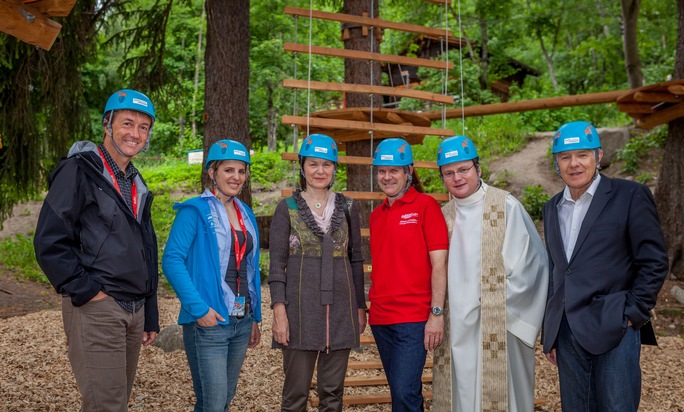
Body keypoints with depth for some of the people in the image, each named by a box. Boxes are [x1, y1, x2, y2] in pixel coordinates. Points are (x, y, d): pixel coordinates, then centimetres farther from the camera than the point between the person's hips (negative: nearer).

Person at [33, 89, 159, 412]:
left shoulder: (136, 185, 17)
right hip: (95, 310, -7)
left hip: (133, 311, 8)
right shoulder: (79, 171, -6)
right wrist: (86, 292, -15)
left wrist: (150, 317, 18)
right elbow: (49, 243, -13)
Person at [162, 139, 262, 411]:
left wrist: (255, 317, 15)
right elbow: (172, 260, -16)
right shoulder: (195, 211, -8)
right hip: (208, 322, -7)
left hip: (241, 322, 7)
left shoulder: (245, 213, 12)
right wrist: (198, 308, -21)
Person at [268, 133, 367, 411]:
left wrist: (360, 307, 9)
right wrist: (279, 312, -12)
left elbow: (356, 260, 12)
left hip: (340, 309, 3)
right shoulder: (287, 208, 1)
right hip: (301, 309, -2)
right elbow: (277, 264, -3)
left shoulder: (347, 208, 8)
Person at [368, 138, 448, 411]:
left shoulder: (425, 206, -6)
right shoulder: (376, 215, 12)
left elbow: (439, 263, -10)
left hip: (413, 319, -6)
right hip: (380, 318, 6)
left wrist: (437, 314, -14)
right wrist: (364, 309, 14)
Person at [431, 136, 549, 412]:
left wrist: (496, 303, -9)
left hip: (499, 327, -4)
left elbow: (526, 263, -7)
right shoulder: (443, 216, 9)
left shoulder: (506, 206, -6)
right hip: (455, 329, 4)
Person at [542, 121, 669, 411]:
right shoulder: (552, 208, 14)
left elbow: (654, 263, -4)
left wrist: (633, 314, -10)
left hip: (615, 330, -5)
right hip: (567, 333, 5)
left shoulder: (630, 196, -3)